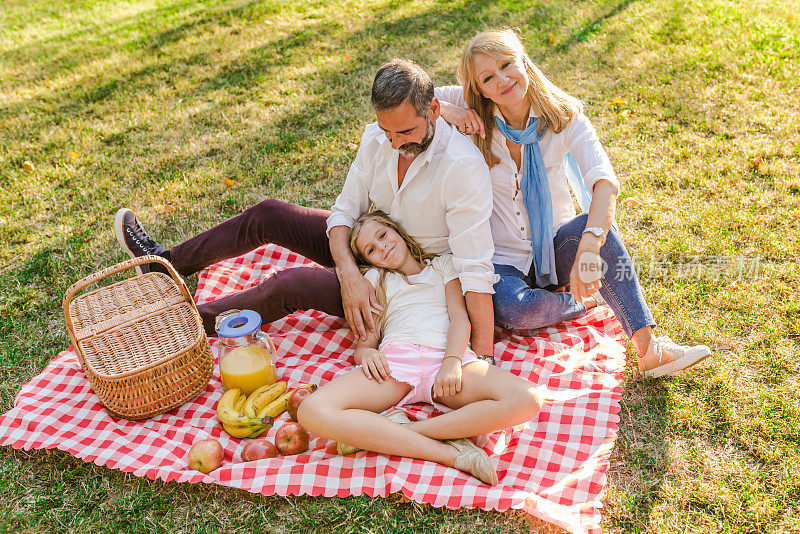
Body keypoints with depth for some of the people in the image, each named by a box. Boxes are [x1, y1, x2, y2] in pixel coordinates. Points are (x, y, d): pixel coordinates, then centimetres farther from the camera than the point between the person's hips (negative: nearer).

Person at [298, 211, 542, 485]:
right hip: (394, 358, 0)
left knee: (527, 399, -31)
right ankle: (449, 453, -29)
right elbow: (364, 342, 19)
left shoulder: (443, 263, 28)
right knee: (312, 411, -31)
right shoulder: (375, 279, 30)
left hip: (447, 356, 0)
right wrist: (366, 353, -7)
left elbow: (460, 317, 10)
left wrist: (452, 362, -10)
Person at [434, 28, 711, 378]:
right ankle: (580, 303, -3)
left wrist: (588, 247, -45)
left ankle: (649, 348, -29)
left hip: (556, 248, 1)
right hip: (502, 257, 0)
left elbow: (605, 182, -27)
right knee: (513, 308, -34)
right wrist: (447, 112, -26)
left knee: (595, 225, -33)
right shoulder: (473, 114, -10)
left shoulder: (562, 116, -12)